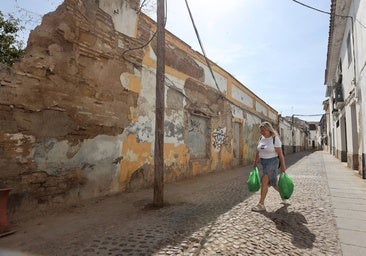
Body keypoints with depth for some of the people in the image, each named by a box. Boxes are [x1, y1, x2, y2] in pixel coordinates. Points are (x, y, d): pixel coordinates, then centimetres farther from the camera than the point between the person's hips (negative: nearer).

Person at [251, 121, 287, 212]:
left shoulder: (275, 139, -13)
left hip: (272, 162, -7)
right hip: (263, 162, 7)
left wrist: (283, 165, -11)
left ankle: (261, 204, -7)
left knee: (264, 181, -13)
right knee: (272, 182, 17)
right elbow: (258, 151, 13)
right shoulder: (261, 138, 6)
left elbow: (280, 154, -12)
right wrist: (255, 162, 14)